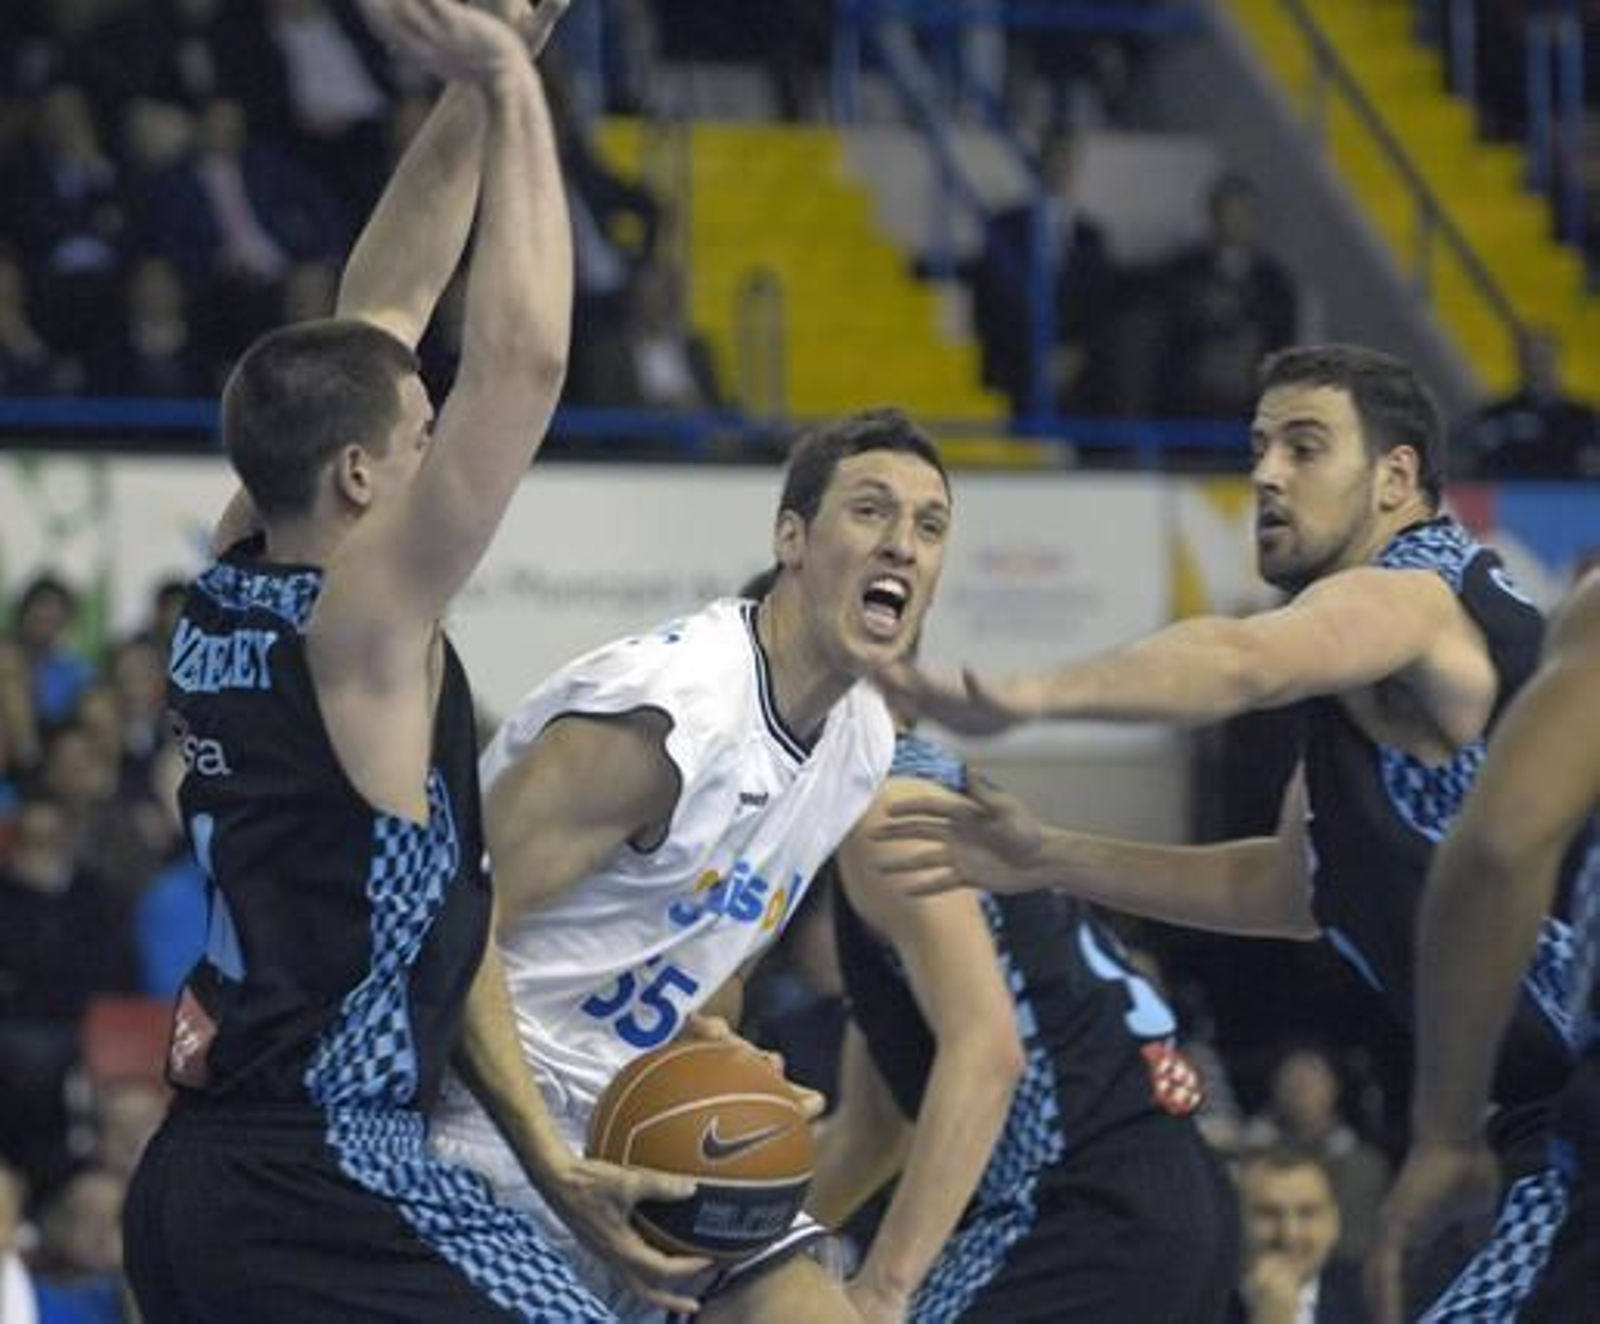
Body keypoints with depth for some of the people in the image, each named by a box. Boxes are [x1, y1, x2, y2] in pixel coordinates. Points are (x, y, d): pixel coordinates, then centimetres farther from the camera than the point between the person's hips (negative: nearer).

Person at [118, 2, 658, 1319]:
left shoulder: (228, 588, 9)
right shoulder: (361, 619, -13)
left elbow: (384, 309, 18)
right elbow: (523, 357, -20)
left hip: (196, 1164, 9)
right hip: (334, 1181, -9)